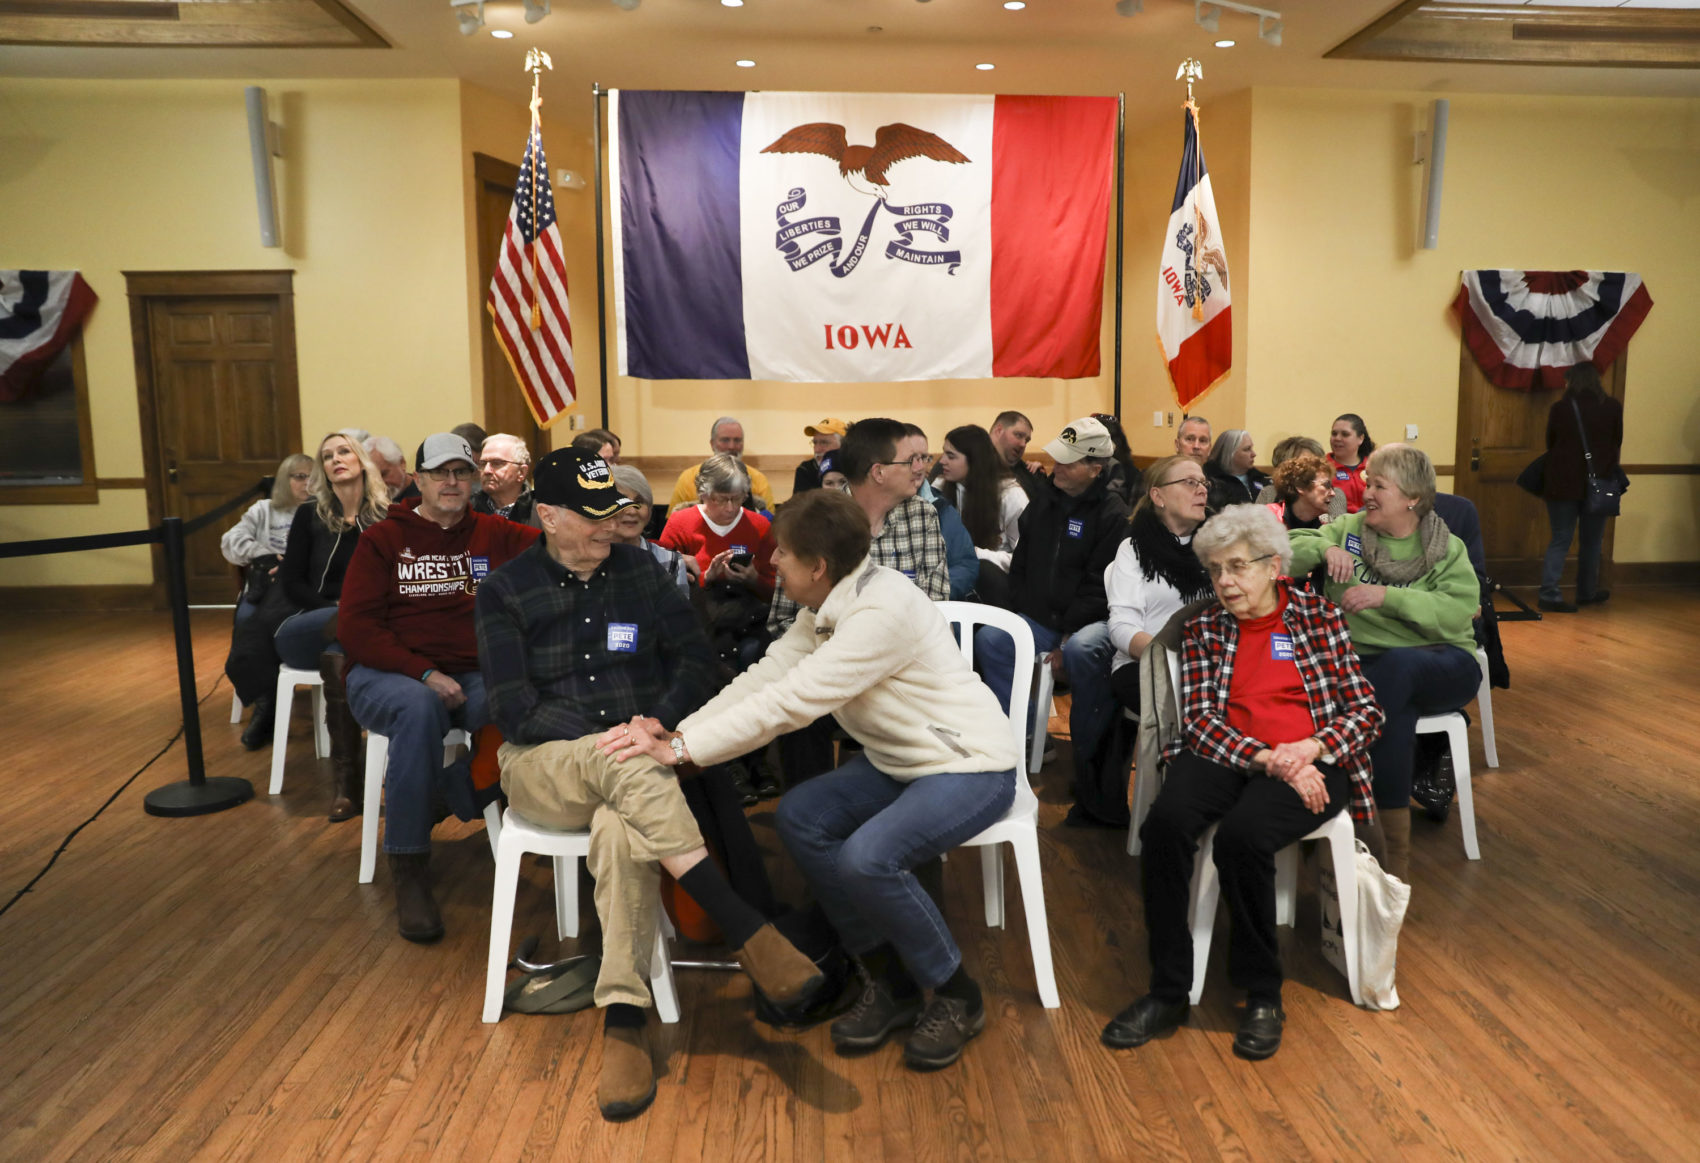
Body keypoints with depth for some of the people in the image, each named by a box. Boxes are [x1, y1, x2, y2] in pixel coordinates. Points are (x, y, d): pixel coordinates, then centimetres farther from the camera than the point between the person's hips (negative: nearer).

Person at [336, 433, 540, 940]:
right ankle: (408, 871, -27)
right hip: (385, 675, -1)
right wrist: (425, 674, -16)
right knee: (420, 707, -38)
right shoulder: (383, 540, 7)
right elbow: (355, 627, -4)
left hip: (469, 675, 2)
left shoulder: (494, 535, 13)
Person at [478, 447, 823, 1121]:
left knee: (620, 827, -36)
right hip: (544, 764, -2)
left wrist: (661, 719, -13)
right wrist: (609, 737, -17)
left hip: (628, 759, 2)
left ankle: (623, 1021, -37)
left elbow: (695, 657, 7)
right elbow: (513, 708, -6)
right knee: (625, 767, -38)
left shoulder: (638, 570, 10)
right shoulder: (506, 591, 2)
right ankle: (747, 933, -42)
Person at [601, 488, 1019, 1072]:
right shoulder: (825, 609, 2)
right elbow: (766, 675, -2)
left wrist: (680, 750, -28)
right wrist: (676, 731, -14)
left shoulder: (882, 611, -28)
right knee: (798, 816, -9)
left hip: (973, 767, -9)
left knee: (866, 857, -29)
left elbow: (790, 701, -31)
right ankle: (889, 980, 4)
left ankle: (956, 997, -3)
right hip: (898, 762, 9)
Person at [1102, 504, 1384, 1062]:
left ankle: (1262, 994, -11)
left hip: (1309, 763, -2)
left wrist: (1310, 750, -13)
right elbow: (1199, 719, 1)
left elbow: (1366, 710, 6)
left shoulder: (1319, 616, 10)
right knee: (1165, 822, -30)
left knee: (1242, 833, -33)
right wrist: (1266, 759, -15)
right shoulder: (1203, 629, 13)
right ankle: (1168, 990, -18)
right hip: (1225, 757, 2)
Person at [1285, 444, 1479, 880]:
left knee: (1395, 664, -37)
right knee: (1396, 715, -35)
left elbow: (1458, 614, -14)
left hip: (1441, 666, -1)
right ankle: (1396, 846, -27)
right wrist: (1324, 548, -22)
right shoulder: (1347, 529, 9)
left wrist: (1387, 596, -25)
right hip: (1364, 664, 1)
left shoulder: (1447, 549, 4)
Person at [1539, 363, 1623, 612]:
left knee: (1560, 540, 4)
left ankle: (1550, 593, -7)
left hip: (1562, 484, 0)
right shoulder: (1613, 408, -2)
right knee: (1592, 541, 14)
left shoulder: (1559, 408, -5)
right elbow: (1617, 444, 8)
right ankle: (1587, 592, 25)